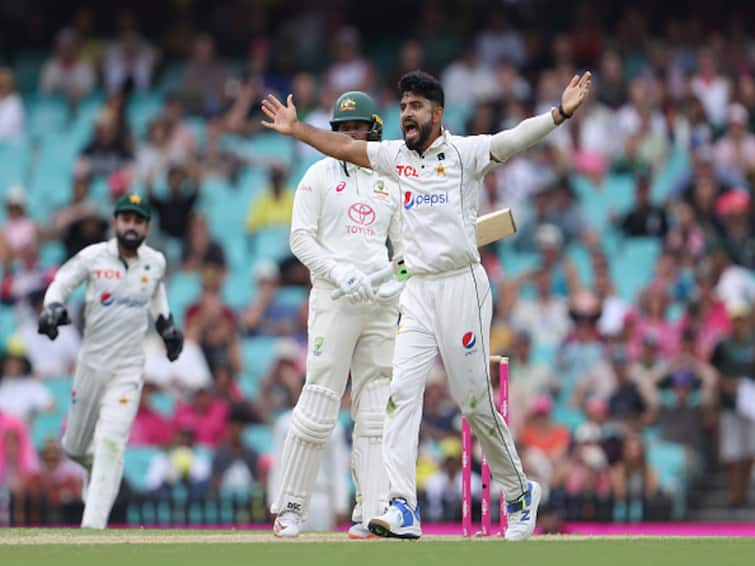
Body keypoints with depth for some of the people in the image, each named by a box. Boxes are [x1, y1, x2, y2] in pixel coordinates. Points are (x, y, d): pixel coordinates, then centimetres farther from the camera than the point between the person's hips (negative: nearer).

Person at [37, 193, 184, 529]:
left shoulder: (155, 262, 1)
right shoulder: (93, 257, -8)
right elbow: (61, 282, 0)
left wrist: (166, 322, 11)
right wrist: (53, 308, -19)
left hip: (128, 367, 0)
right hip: (92, 361, 0)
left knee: (112, 443, -16)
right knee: (75, 447, 11)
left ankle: (93, 526, -19)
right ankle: (95, 466, 49)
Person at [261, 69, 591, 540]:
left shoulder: (465, 152, -5)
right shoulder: (396, 156, 12)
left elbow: (517, 139, -19)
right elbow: (344, 147, 24)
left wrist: (561, 113, -34)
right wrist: (297, 128, 28)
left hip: (462, 286, -5)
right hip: (417, 292, 5)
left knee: (475, 399, -1)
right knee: (402, 392, -9)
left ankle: (521, 492, 20)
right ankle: (404, 509, -15)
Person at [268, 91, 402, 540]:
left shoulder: (390, 182, 17)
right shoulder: (321, 174, 5)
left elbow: (405, 245, 20)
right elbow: (301, 237, -2)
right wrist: (340, 273, -17)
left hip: (383, 302, 4)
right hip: (334, 299, -4)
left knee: (376, 409, 0)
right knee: (320, 403, -9)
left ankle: (371, 514, -1)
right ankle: (291, 507, 0)